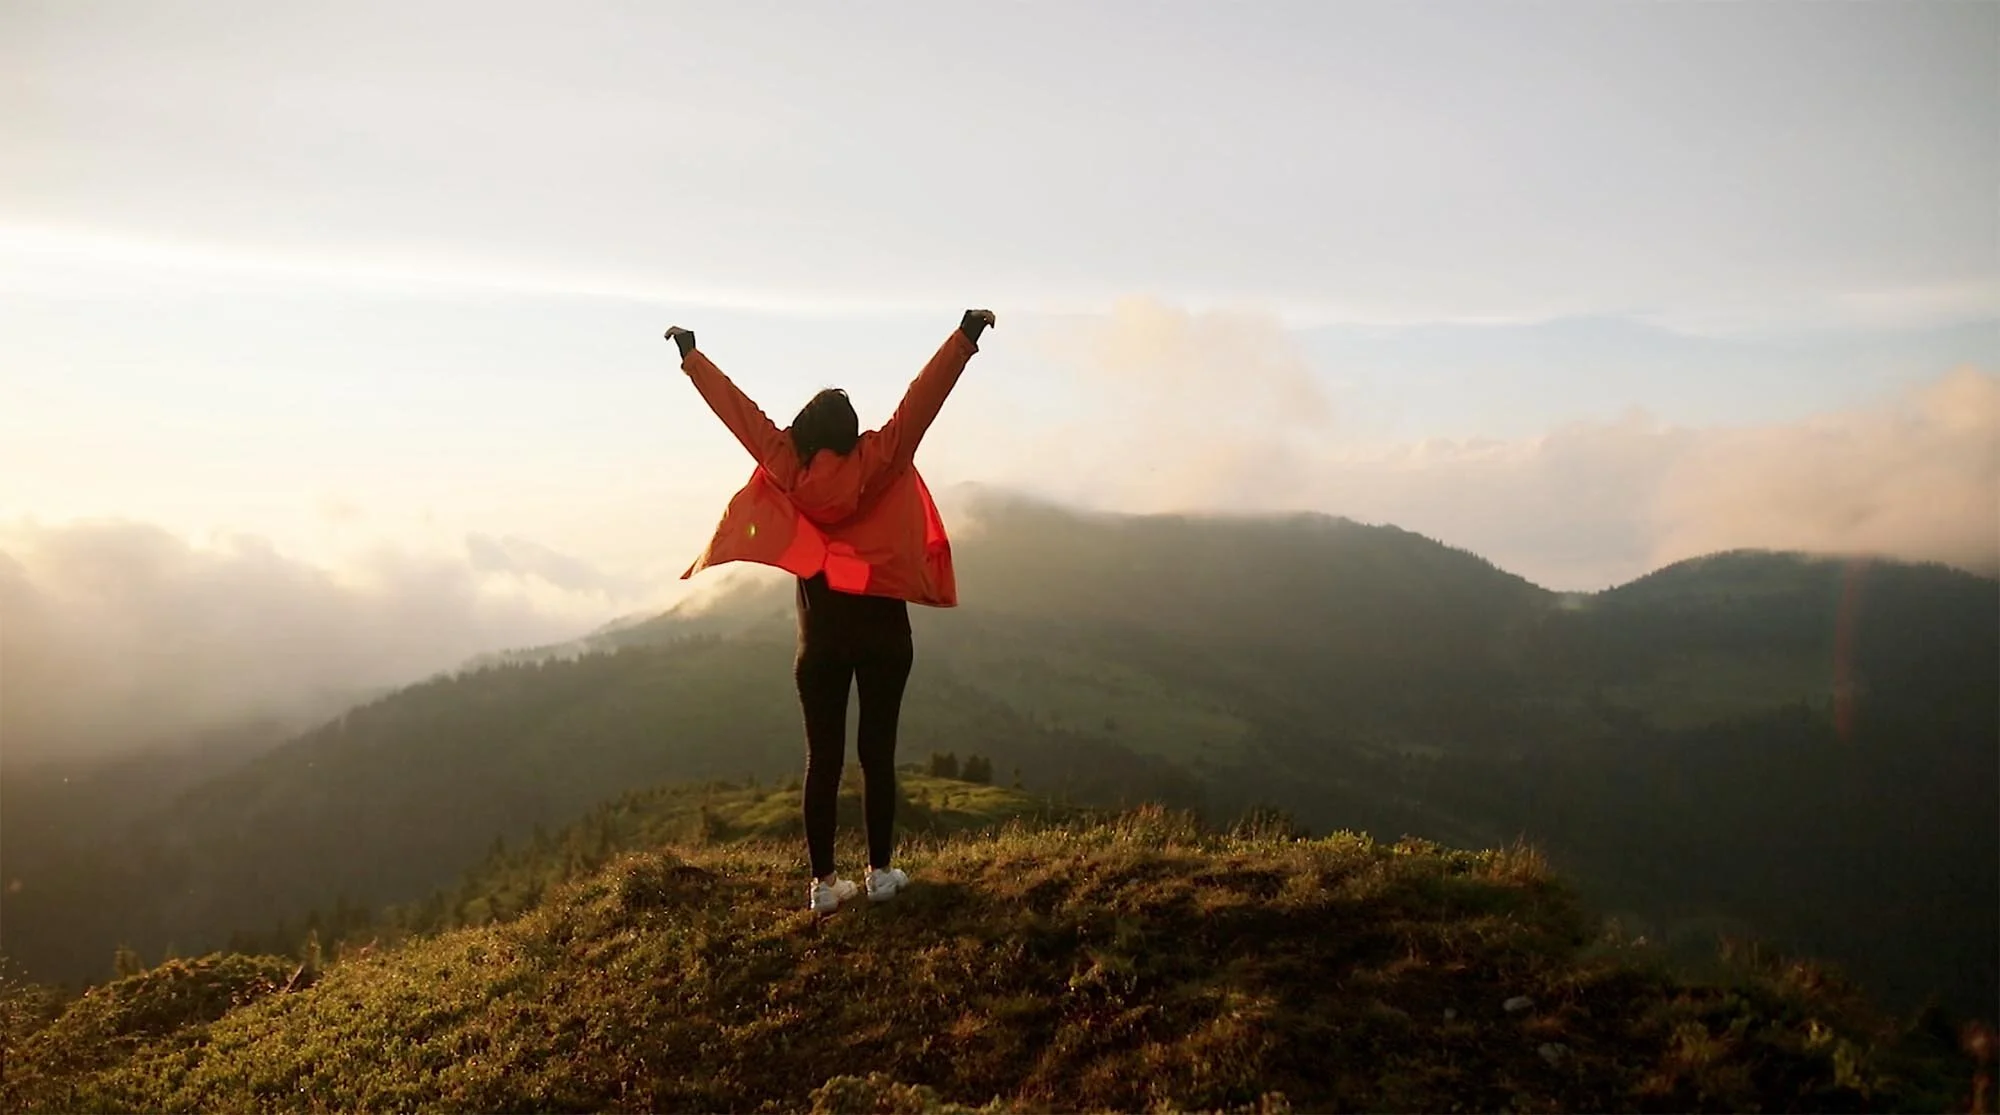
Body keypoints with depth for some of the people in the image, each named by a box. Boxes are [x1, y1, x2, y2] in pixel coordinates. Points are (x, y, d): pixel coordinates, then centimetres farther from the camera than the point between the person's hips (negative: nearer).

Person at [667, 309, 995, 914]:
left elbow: (737, 407, 2)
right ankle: (880, 872, 9)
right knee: (878, 751, 4)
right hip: (880, 626, -2)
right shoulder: (878, 461, -11)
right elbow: (923, 398, -14)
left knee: (823, 757, 5)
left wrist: (691, 354, 12)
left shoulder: (787, 467, -5)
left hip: (821, 633, 2)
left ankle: (824, 881, 7)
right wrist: (965, 337, -14)